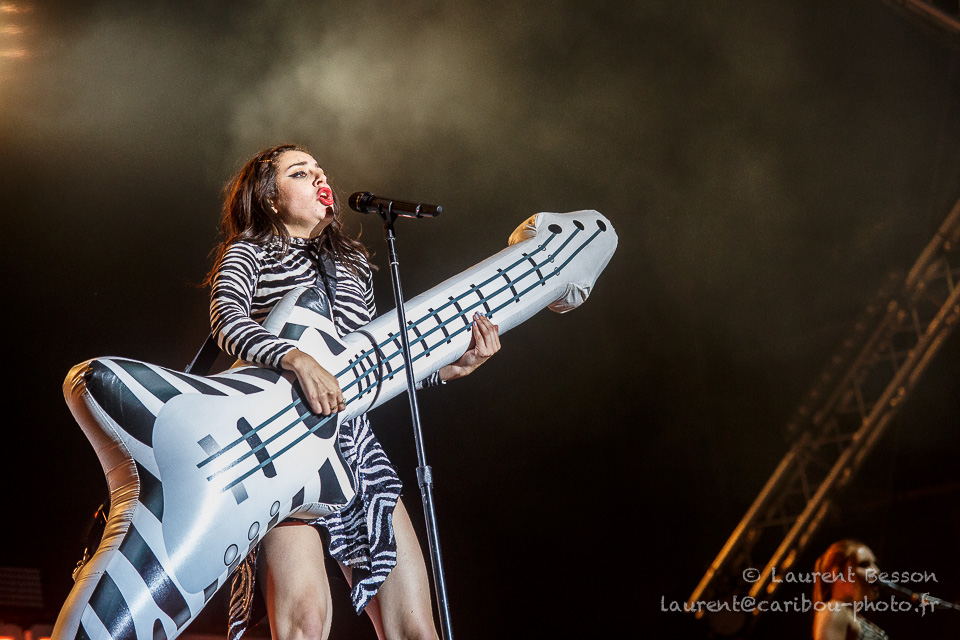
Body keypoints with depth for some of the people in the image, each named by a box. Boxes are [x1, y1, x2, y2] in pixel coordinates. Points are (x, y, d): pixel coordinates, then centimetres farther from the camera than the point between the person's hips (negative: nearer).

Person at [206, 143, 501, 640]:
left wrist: (452, 367, 8)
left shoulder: (353, 262, 24)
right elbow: (227, 318, -14)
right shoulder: (248, 253, 7)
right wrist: (298, 360, -30)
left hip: (353, 443, 5)